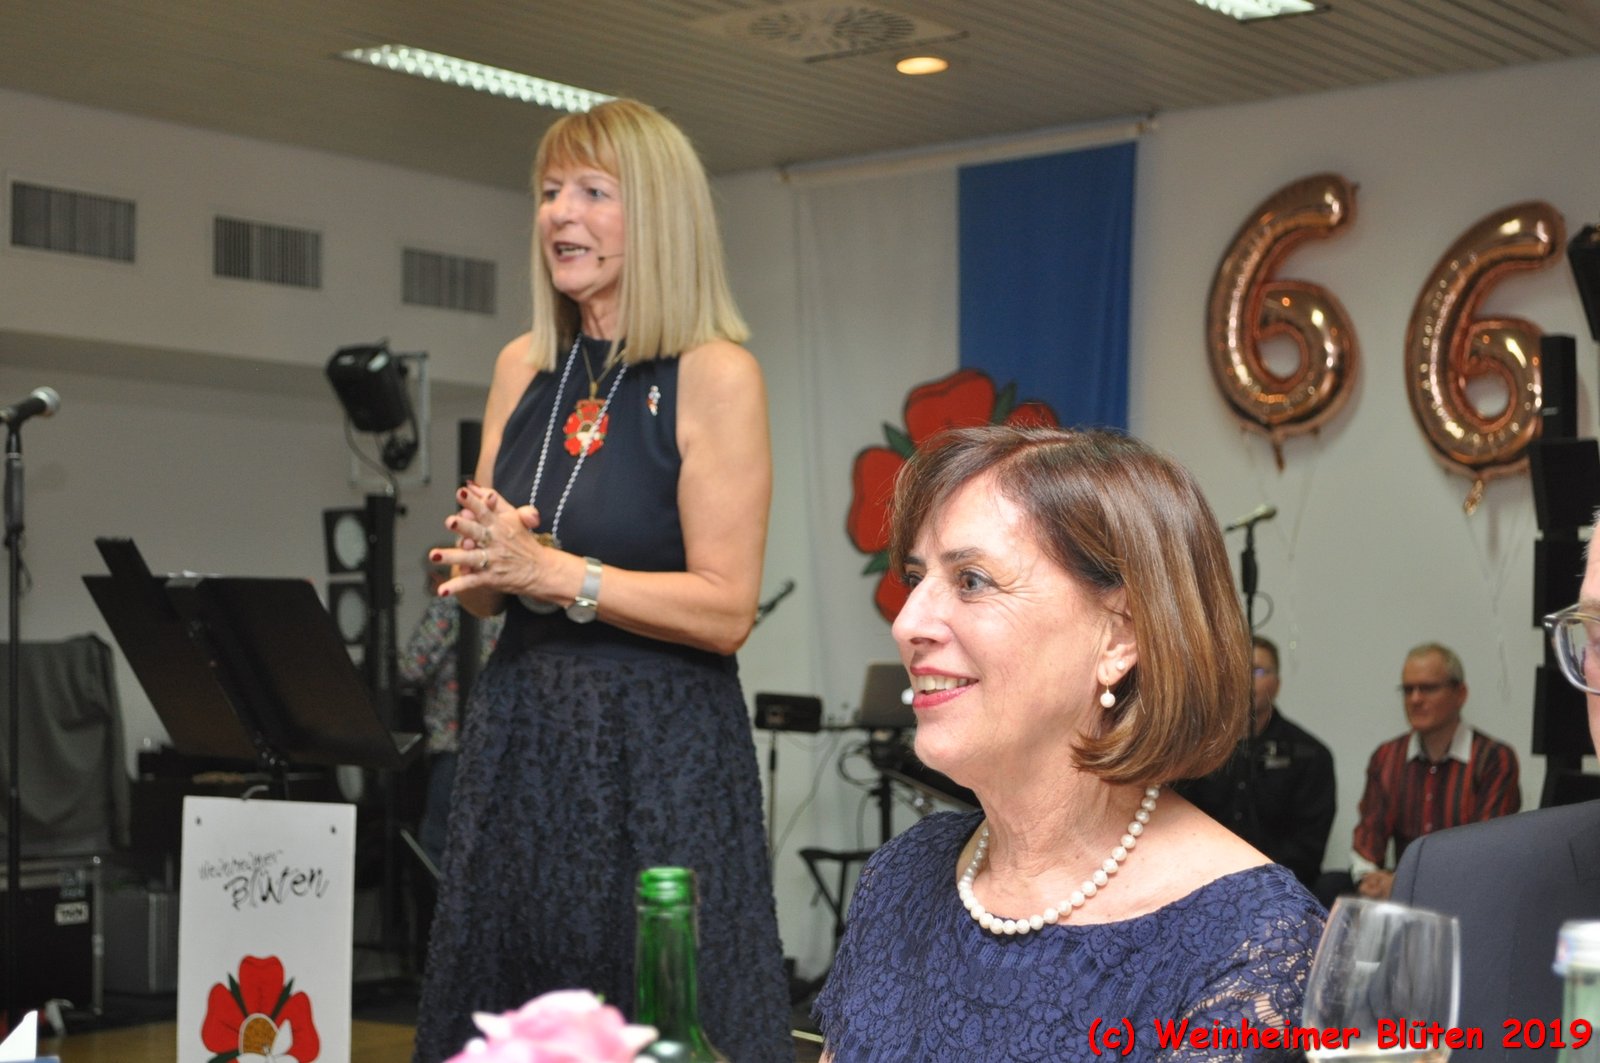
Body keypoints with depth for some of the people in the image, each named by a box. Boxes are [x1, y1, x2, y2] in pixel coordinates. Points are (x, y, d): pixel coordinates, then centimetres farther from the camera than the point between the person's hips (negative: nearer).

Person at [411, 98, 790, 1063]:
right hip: (522, 738, 6)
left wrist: (552, 572, -18)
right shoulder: (525, 369, 8)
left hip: (659, 750, -6)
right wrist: (489, 558, -8)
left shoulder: (714, 375, -9)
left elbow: (725, 611, -14)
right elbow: (484, 592, 14)